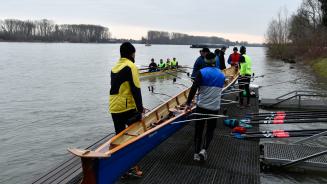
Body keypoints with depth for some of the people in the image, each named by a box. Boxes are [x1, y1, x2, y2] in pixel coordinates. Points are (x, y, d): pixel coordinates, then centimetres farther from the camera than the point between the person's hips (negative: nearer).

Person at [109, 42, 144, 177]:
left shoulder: (115, 67, 14)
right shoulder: (131, 67, -11)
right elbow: (135, 89, -17)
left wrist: (137, 105, 19)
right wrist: (140, 108, -11)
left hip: (114, 108, 7)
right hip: (126, 108, -7)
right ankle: (132, 167, 9)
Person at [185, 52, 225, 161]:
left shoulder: (201, 72, -7)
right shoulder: (221, 75, 7)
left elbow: (194, 89, -16)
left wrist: (188, 103, -12)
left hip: (201, 106, -2)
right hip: (215, 107, 2)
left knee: (198, 129, 10)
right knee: (210, 129, 15)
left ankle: (196, 153, 12)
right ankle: (204, 149, -4)